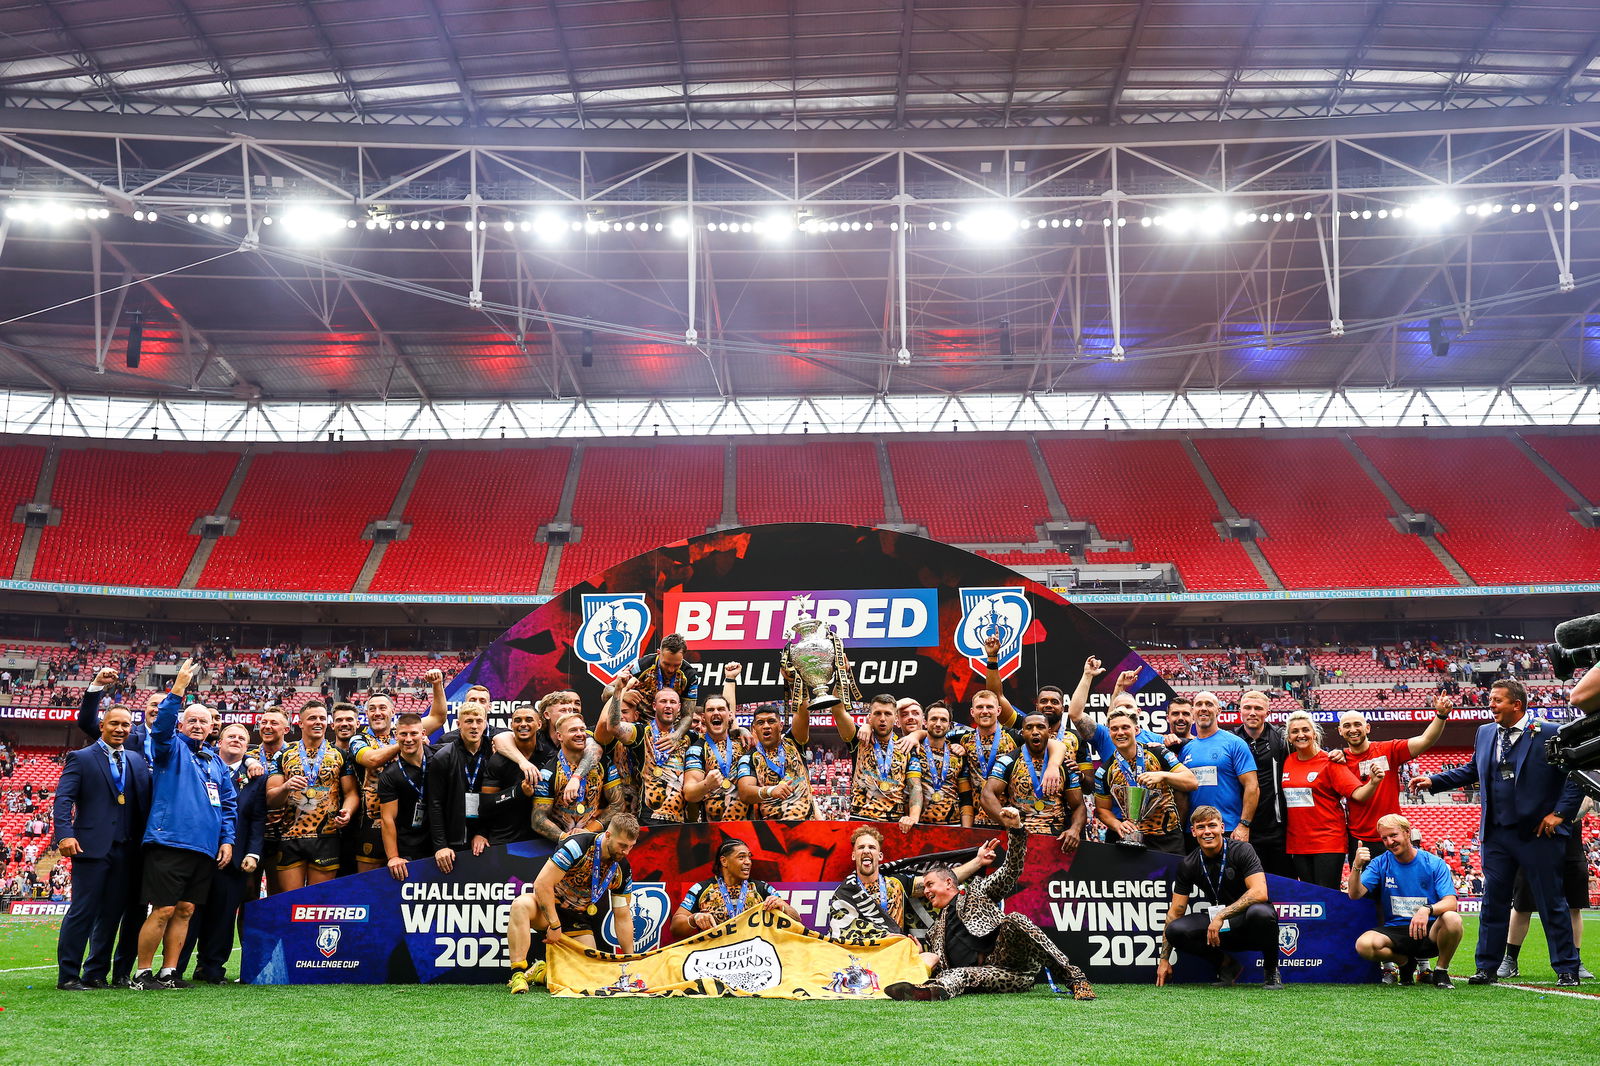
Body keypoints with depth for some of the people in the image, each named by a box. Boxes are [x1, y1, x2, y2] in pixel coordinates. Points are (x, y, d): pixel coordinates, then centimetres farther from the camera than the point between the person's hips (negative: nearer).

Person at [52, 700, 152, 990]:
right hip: (92, 846, -5)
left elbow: (146, 800, 9)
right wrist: (65, 834, -21)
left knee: (111, 914, 7)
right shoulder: (81, 758, 4)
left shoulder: (138, 760, 16)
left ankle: (96, 974, 15)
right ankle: (67, 975, 2)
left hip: (126, 850, 5)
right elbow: (63, 798, -6)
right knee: (82, 911, -5)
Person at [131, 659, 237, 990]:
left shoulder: (215, 762, 19)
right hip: (170, 842, -6)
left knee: (185, 910, 7)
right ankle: (142, 974, 3)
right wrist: (179, 687, -27)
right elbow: (161, 726, -17)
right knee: (163, 910, -7)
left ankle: (169, 972, 13)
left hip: (205, 848, 6)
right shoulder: (171, 748, 4)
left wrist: (227, 839, 9)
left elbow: (228, 804, 20)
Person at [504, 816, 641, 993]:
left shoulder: (623, 870, -6)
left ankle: (544, 971, 14)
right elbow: (542, 884, -24)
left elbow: (623, 917, 3)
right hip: (546, 905, -5)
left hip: (578, 918, 5)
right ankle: (518, 975, -38)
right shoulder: (577, 846, -24)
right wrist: (554, 924, -22)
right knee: (521, 905, -39)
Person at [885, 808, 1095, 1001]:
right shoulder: (938, 928, 35)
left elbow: (1011, 870, 8)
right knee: (955, 975, -31)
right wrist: (920, 957, 3)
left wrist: (1015, 829, -9)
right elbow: (939, 964, 27)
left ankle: (1074, 976, -35)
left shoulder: (977, 892, 22)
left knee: (1012, 920, -33)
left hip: (1013, 961, -3)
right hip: (988, 973, 3)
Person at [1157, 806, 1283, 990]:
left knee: (1260, 912, -39)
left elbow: (1260, 893, -26)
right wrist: (1164, 960, -4)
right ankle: (1227, 964, 2)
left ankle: (1271, 970, -8)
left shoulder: (1242, 850, -12)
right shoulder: (1188, 864, -1)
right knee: (1175, 930, -22)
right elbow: (1175, 911, 1)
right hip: (1220, 927, 3)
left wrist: (1221, 916, -32)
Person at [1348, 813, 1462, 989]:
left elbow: (1451, 903, -13)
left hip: (1429, 931, -1)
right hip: (1394, 931, 1)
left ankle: (1441, 971, -6)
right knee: (1364, 944, -30)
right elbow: (1355, 895, -7)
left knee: (1452, 919, -34)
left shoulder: (1434, 863, -1)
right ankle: (1405, 962, 4)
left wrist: (1427, 910, -34)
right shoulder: (1380, 864, 4)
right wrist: (1356, 867, -26)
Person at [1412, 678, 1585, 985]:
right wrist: (1433, 781, 10)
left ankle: (1567, 969, 13)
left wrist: (1560, 813, -11)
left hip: (1538, 833, -5)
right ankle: (1487, 968, 15)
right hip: (1496, 834, 5)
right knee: (1493, 902, 8)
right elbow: (1470, 771, 20)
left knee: (1551, 902, 3)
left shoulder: (1551, 734, -7)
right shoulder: (1485, 733, 10)